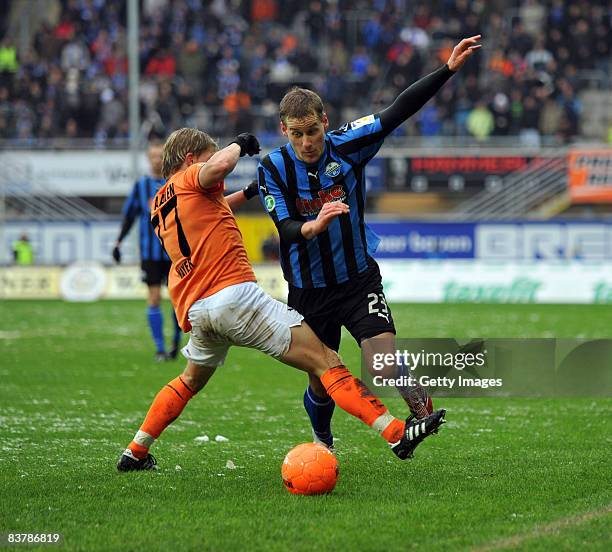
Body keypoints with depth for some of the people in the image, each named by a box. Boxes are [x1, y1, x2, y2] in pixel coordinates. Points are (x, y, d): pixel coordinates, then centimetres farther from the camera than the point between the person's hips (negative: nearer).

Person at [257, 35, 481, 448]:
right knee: (321, 381, 13)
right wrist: (313, 226, -42)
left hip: (359, 279, -1)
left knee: (385, 364, -25)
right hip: (308, 289, 1)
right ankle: (322, 442, 40)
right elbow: (286, 229, -19)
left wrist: (448, 70, -22)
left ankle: (421, 407, -4)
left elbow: (398, 112, -14)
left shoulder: (347, 146, -9)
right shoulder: (273, 168, -11)